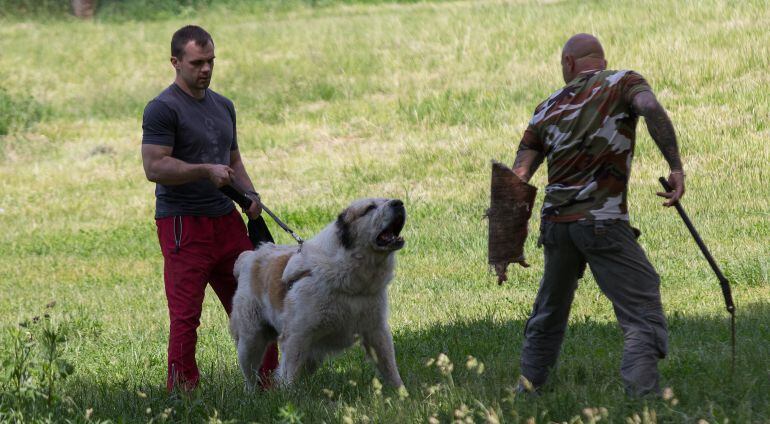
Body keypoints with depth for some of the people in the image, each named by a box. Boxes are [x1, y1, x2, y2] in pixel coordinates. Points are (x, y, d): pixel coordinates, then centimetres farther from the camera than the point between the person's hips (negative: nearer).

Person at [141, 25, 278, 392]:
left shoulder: (222, 107, 17)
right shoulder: (163, 109, -8)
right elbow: (154, 167, -16)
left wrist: (250, 195, 7)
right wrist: (206, 171, -19)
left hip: (225, 220, 7)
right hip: (183, 225, -7)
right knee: (186, 316, -8)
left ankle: (267, 379, 14)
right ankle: (181, 391, -3)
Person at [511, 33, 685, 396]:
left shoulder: (549, 108, 12)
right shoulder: (623, 83, 2)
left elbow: (516, 180, 8)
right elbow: (651, 108, -23)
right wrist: (676, 167, -22)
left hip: (556, 222, 5)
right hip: (604, 223, -5)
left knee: (549, 312, 23)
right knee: (644, 315, -8)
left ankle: (527, 388, 30)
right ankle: (642, 400, -25)